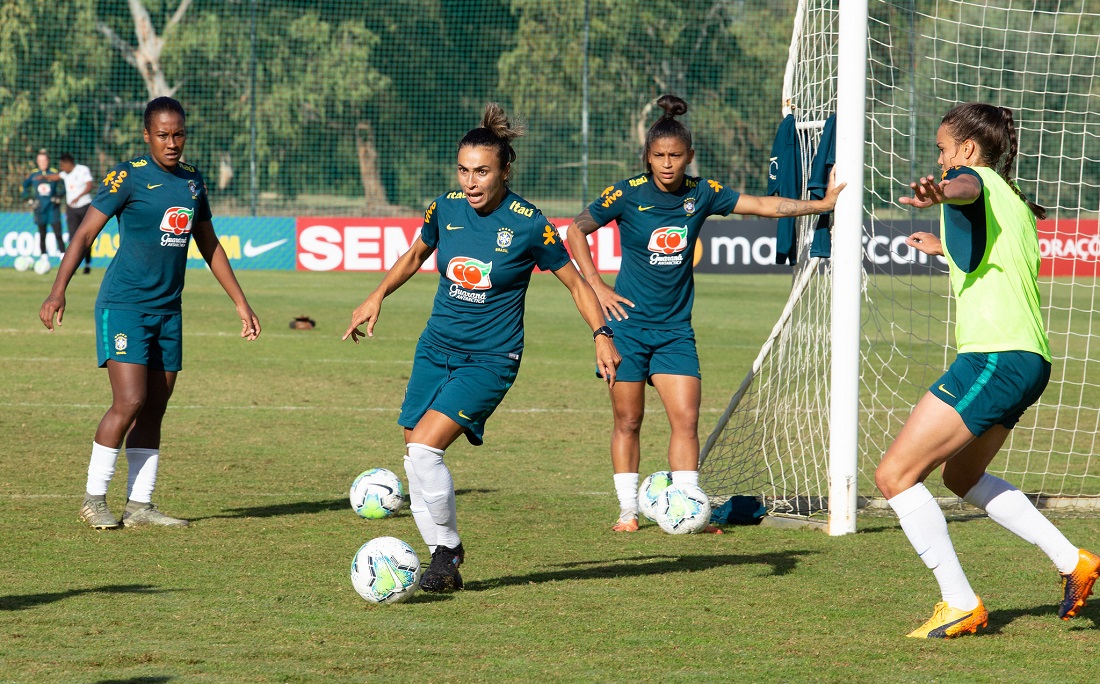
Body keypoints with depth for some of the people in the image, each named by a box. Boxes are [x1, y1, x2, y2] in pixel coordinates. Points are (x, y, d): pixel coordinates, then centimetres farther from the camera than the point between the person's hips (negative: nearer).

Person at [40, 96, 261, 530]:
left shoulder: (192, 182, 11)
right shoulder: (129, 177, -7)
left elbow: (210, 246, 22)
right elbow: (85, 234, -10)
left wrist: (241, 304, 23)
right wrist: (58, 291, -20)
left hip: (168, 310, 6)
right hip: (124, 305, -6)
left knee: (154, 410, 5)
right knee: (130, 402, -14)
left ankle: (140, 505, 10)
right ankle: (94, 500, -4)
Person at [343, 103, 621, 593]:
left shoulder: (529, 225, -13)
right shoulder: (446, 209, -1)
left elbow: (574, 282, -1)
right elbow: (415, 256, 20)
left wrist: (602, 335, -11)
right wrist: (377, 298, 13)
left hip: (490, 359, -5)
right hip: (436, 349, 5)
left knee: (423, 448, -20)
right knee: (416, 456, 0)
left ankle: (446, 552, -5)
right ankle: (444, 558, 15)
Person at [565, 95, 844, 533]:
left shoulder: (701, 194, 0)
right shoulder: (628, 194, -9)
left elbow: (763, 205, 7)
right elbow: (576, 232, 2)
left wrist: (822, 204, 2)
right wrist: (598, 288, -3)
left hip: (674, 329, 2)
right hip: (628, 323, -2)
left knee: (686, 418, -7)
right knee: (627, 421, 2)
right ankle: (628, 510, 12)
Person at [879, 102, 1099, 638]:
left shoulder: (977, 179, -3)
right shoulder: (1014, 202, 24)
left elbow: (966, 188, -32)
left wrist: (939, 192, -55)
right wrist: (946, 247, 61)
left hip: (994, 356, -10)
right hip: (1028, 360, 10)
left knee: (894, 475, -8)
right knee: (963, 476, 28)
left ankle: (960, 605, -9)